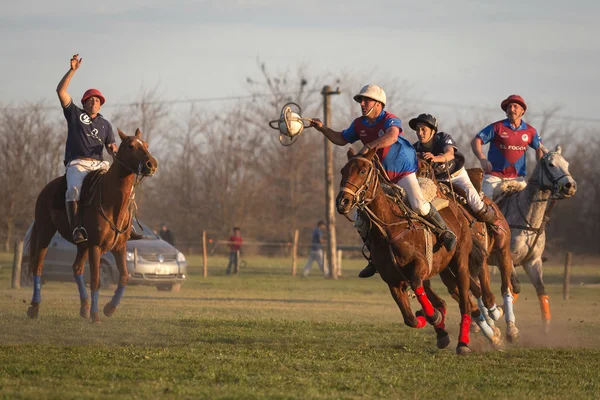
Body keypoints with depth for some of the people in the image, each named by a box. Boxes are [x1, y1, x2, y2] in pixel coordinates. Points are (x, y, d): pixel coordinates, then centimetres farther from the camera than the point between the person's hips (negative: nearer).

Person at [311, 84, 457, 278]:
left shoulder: (390, 120, -17)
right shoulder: (359, 124, 4)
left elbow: (392, 136, -40)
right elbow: (341, 139, 17)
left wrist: (368, 146, -45)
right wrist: (322, 128, 5)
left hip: (403, 171, -6)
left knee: (419, 205, -26)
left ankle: (446, 232, 1)